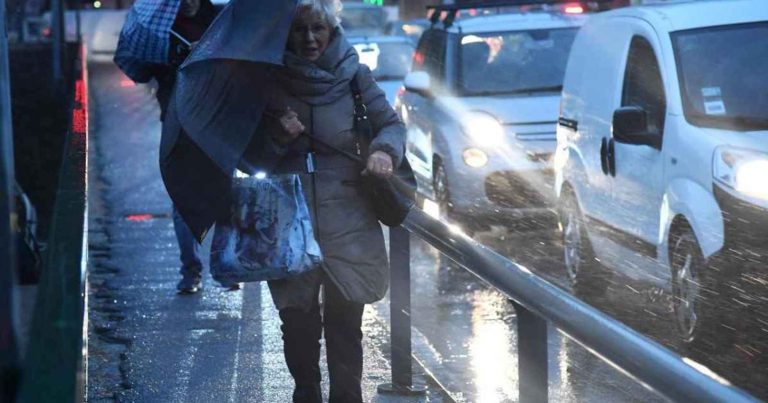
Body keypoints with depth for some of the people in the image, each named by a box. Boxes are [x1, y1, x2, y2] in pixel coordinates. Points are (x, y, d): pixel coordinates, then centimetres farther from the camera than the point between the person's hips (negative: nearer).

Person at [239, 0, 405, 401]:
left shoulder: (353, 77, 0)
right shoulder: (268, 82, 1)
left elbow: (392, 124, 7)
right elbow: (251, 158, 6)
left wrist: (384, 151, -14)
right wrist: (276, 138, -14)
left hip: (348, 222, -1)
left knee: (345, 325, 2)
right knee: (298, 324, 7)